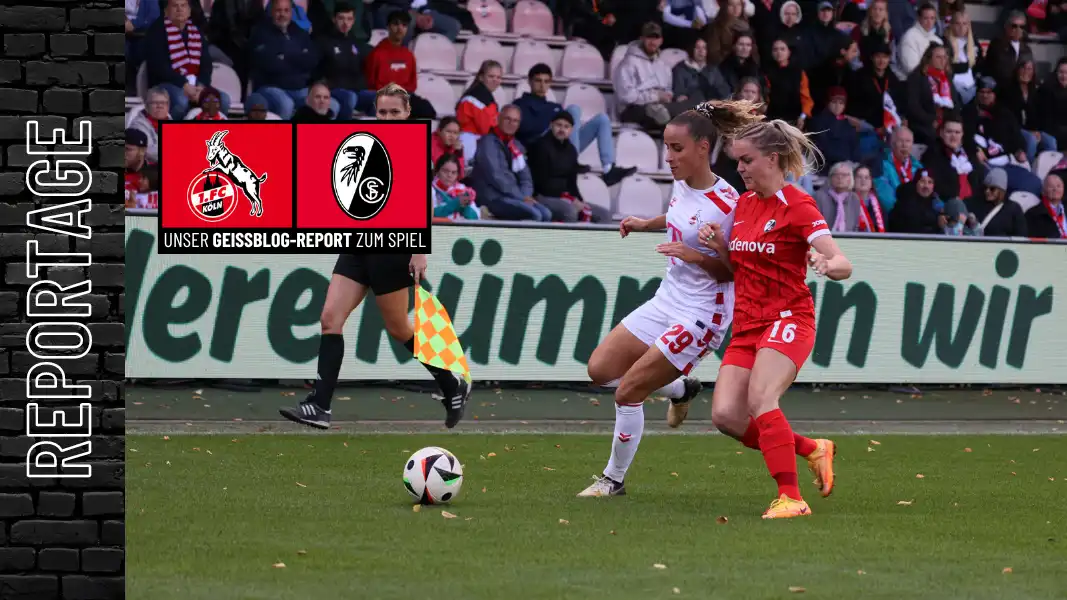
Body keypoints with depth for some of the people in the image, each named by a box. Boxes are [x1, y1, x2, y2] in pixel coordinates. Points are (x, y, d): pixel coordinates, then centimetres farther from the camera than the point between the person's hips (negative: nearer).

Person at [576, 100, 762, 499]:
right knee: (600, 369, 7)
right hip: (667, 301, 9)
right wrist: (646, 224, 16)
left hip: (701, 315, -9)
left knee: (627, 391, -9)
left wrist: (697, 257, -29)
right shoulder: (681, 183, 1)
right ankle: (681, 390, 28)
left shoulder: (726, 204, -23)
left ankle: (614, 480, 10)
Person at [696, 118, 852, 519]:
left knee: (760, 398, -30)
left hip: (788, 318, -7)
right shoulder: (744, 204, 13)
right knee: (726, 415, -10)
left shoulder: (797, 207, -9)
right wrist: (720, 246, 2)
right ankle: (811, 450, 10)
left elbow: (843, 265, -17)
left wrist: (826, 264, -40)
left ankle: (791, 497, -28)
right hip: (747, 323, 7)